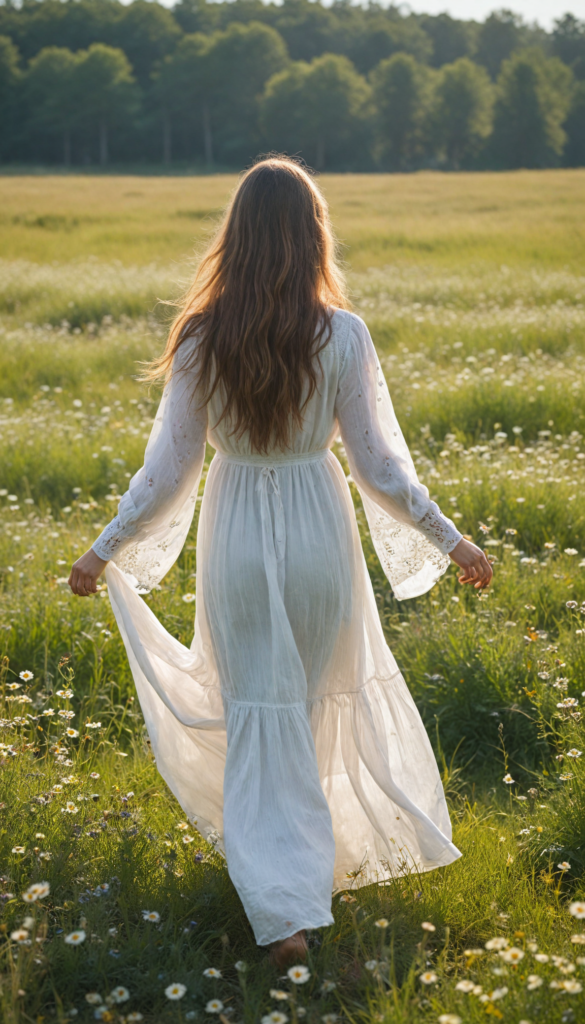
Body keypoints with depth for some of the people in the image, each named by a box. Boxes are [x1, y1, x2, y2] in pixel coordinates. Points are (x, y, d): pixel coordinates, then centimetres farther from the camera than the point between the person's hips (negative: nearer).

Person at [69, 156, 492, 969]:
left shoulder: (202, 340, -10)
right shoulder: (342, 336, -12)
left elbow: (169, 469, -6)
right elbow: (379, 464, -8)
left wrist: (106, 550, 7)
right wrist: (449, 541, 4)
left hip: (237, 536, 0)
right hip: (320, 531, 0)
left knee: (257, 715, 7)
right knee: (314, 696, 22)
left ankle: (283, 910, 2)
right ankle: (307, 846, 41)